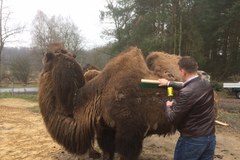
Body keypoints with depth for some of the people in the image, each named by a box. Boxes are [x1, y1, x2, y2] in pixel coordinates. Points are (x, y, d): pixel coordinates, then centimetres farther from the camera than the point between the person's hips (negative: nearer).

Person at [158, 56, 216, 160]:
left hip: (192, 140, -7)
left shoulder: (186, 93, -26)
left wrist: (168, 107, 3)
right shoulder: (206, 84, 0)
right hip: (210, 137, 7)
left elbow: (173, 119, -17)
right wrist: (169, 83, 31)